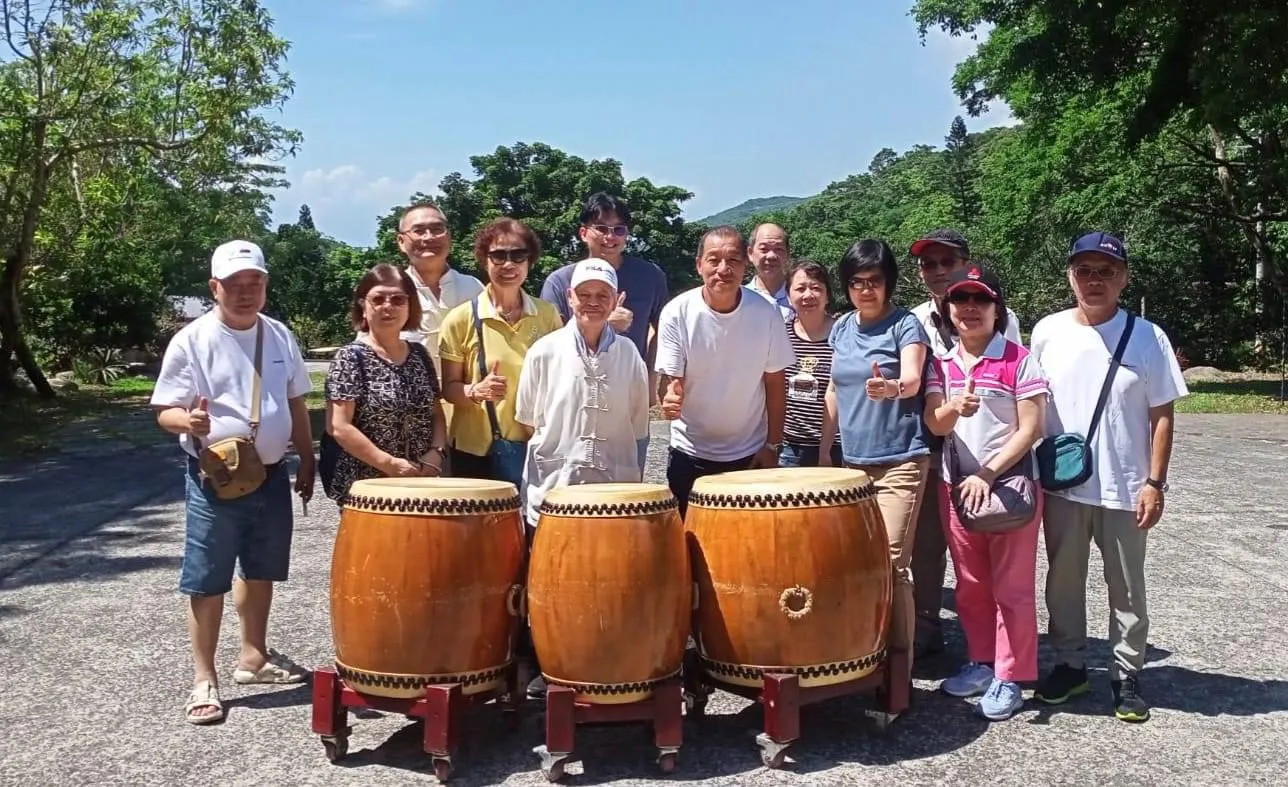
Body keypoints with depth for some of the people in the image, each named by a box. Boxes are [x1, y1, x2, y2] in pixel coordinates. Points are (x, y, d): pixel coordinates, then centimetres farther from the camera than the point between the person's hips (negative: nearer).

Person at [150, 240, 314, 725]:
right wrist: (189, 420, -32)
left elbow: (296, 405, 14)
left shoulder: (280, 337, 5)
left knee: (261, 572, 17)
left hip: (272, 476, 5)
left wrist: (306, 461, 12)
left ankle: (254, 656, 34)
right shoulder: (191, 340, -10)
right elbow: (164, 412, -9)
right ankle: (204, 677, 15)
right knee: (207, 582, 3)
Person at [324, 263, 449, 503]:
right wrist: (389, 464, -19)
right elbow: (338, 427, -14)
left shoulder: (419, 355, 9)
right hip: (365, 487, -5)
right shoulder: (351, 357, -7)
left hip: (419, 485, 5)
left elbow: (436, 415, 13)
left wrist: (436, 453, -6)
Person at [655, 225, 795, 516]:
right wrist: (669, 397, -35)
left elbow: (775, 384, -2)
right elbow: (669, 379, -12)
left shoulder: (765, 314, -12)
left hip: (750, 454, 0)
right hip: (690, 453, 0)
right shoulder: (676, 314, -14)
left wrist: (773, 446, -2)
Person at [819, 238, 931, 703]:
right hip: (852, 461, 6)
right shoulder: (841, 329, 12)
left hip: (899, 462, -6)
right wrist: (823, 449, 15)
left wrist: (892, 387, -43)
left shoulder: (904, 324, -4)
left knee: (890, 563, -10)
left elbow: (912, 380, -20)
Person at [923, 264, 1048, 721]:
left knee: (1011, 587, 3)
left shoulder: (1019, 361, -8)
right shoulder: (942, 364, 5)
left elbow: (1030, 429, -10)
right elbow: (935, 424, -5)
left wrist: (987, 474, -17)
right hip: (957, 484, 5)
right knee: (970, 585, 14)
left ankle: (1009, 678, 12)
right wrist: (954, 408, -29)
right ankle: (981, 662, 28)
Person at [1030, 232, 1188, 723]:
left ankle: (1127, 676, 24)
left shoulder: (1147, 338, -6)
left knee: (1127, 589, 9)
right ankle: (1069, 665, 28)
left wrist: (1154, 484, -9)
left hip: (1125, 489, -2)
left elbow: (1162, 415, -4)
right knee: (1063, 582, 13)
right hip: (1061, 486, 2)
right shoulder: (1048, 332, -1)